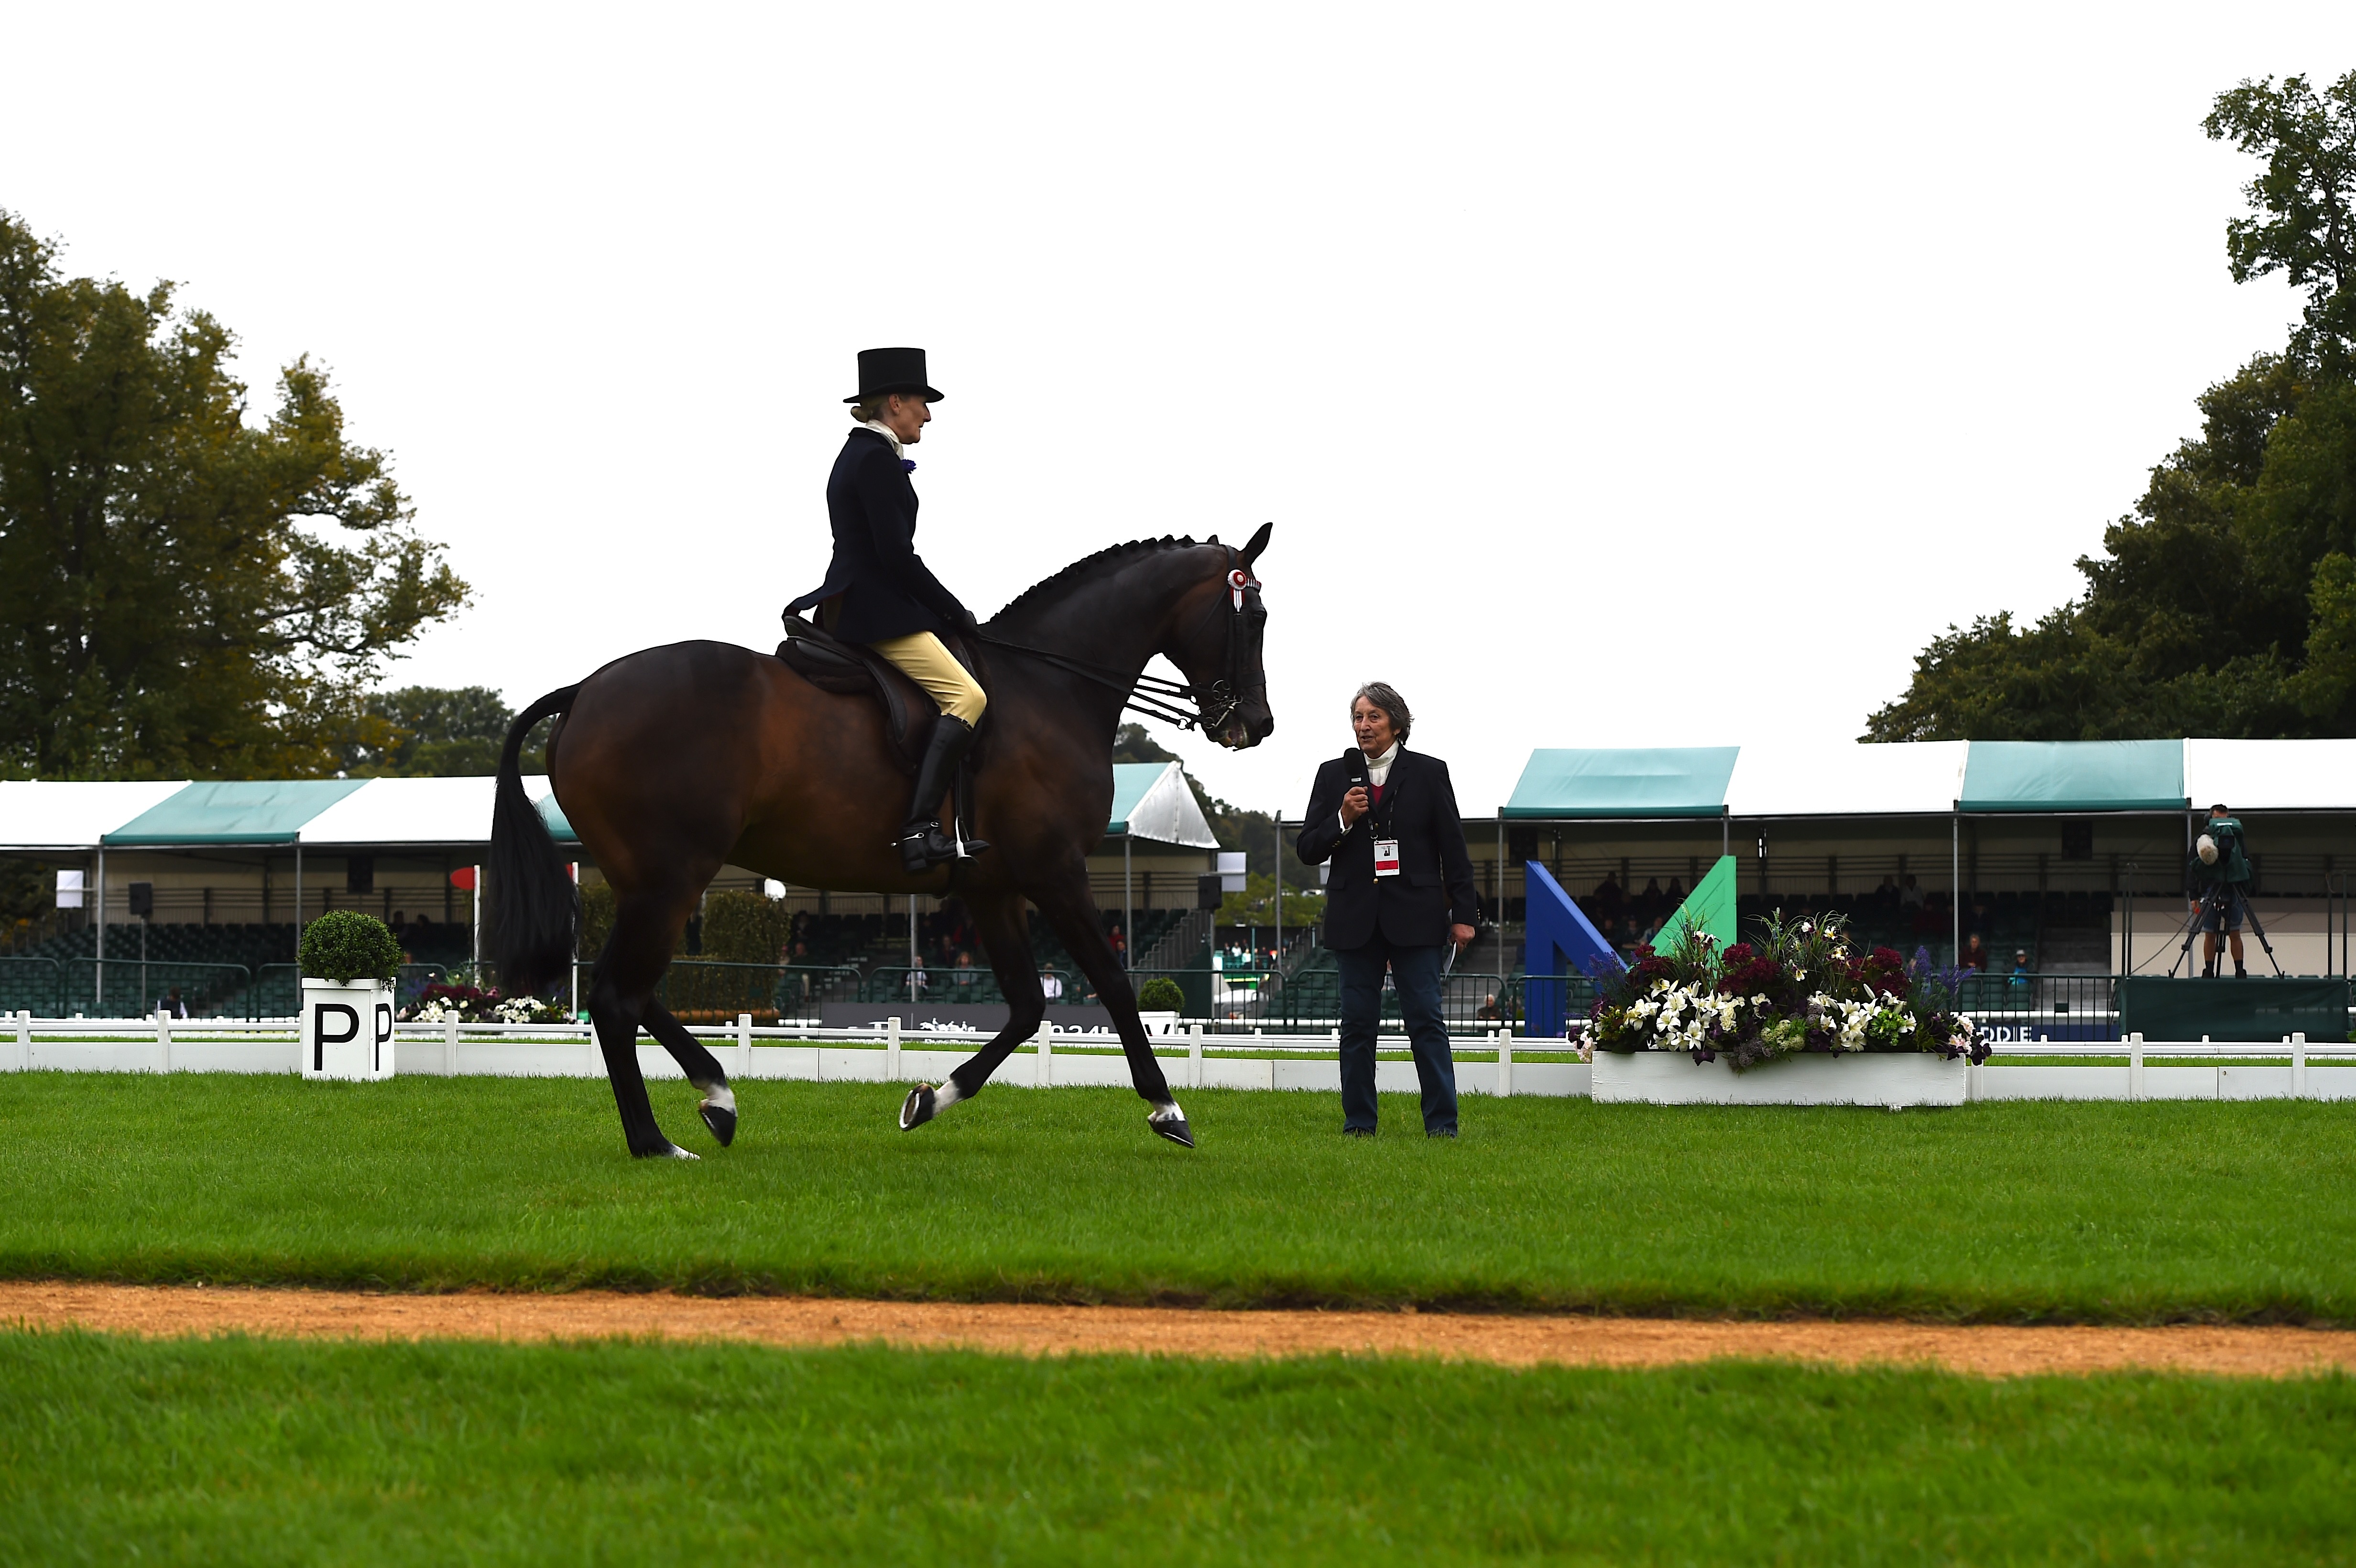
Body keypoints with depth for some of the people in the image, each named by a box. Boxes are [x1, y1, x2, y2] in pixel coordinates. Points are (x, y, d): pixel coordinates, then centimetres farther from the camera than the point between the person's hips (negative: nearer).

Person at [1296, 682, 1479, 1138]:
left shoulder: (1429, 773, 5)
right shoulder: (1334, 775, 10)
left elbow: (1453, 847, 5)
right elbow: (1308, 851, 9)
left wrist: (1463, 913, 0)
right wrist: (1342, 821, -9)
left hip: (1414, 917, -2)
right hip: (1355, 920, 2)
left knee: (1426, 1019, -5)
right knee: (1357, 1023, 4)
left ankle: (1442, 1123, -3)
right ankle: (1358, 1122, 10)